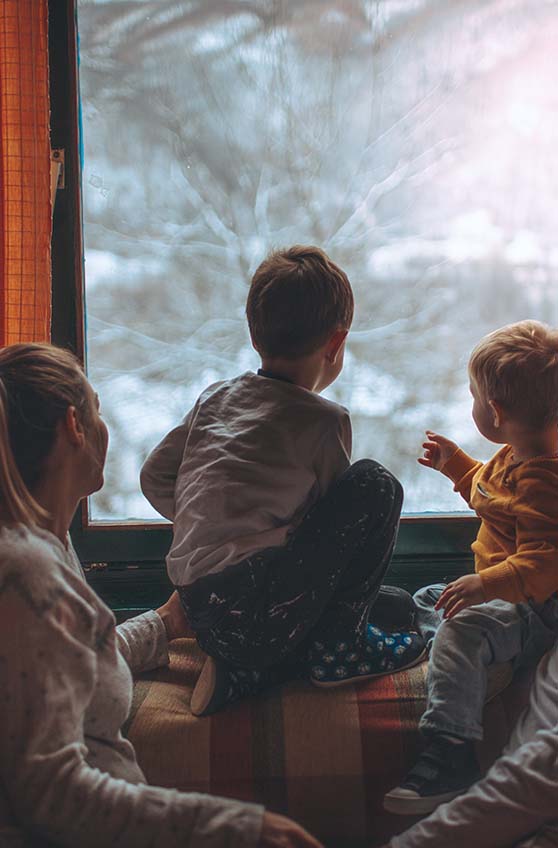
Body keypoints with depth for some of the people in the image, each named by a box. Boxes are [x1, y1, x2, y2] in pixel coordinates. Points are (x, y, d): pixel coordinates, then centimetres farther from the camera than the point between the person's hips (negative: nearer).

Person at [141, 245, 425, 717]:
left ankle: (246, 671, 8)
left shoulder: (215, 397, 14)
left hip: (202, 620, 8)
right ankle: (338, 647, 5)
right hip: (259, 615, -8)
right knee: (376, 487, -1)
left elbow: (154, 478, 18)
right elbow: (336, 514, 6)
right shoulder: (324, 420, -3)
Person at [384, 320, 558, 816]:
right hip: (504, 592, 12)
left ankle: (450, 753, -41)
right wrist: (455, 463, 29)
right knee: (426, 602, 23)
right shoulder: (516, 456, 8)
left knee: (463, 629, -36)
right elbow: (491, 494, 30)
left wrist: (488, 584, -47)